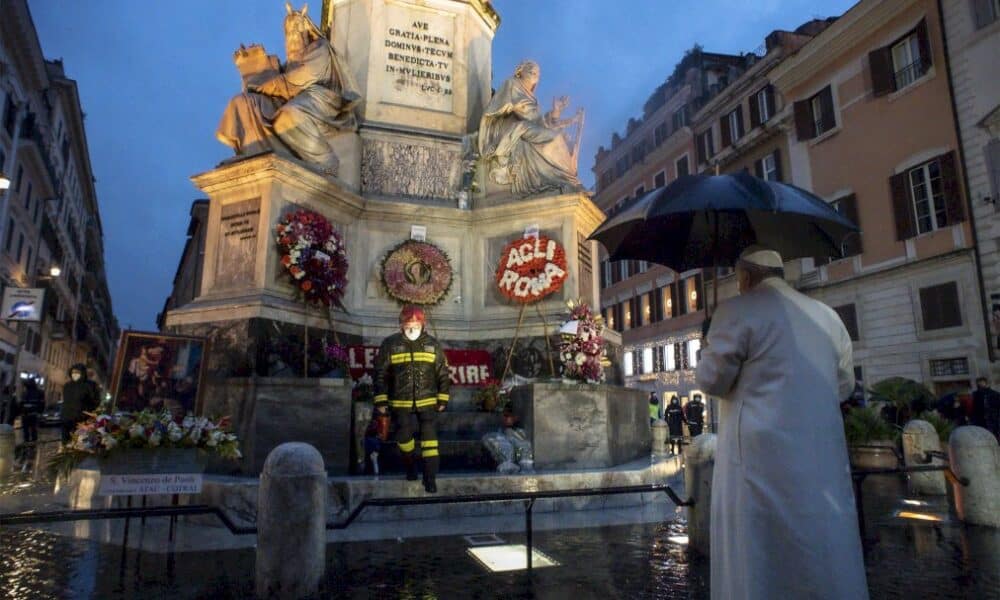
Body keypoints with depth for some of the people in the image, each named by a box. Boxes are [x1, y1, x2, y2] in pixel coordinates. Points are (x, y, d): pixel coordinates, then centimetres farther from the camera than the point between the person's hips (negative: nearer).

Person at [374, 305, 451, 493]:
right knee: (404, 437, 9)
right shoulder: (390, 344, -5)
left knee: (429, 438, -5)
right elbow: (380, 373, -1)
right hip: (400, 402, 0)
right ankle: (409, 466, 36)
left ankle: (430, 476, 3)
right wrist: (381, 400, -4)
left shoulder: (432, 344, 0)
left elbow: (443, 373, 6)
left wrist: (443, 399, 3)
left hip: (427, 401, 0)